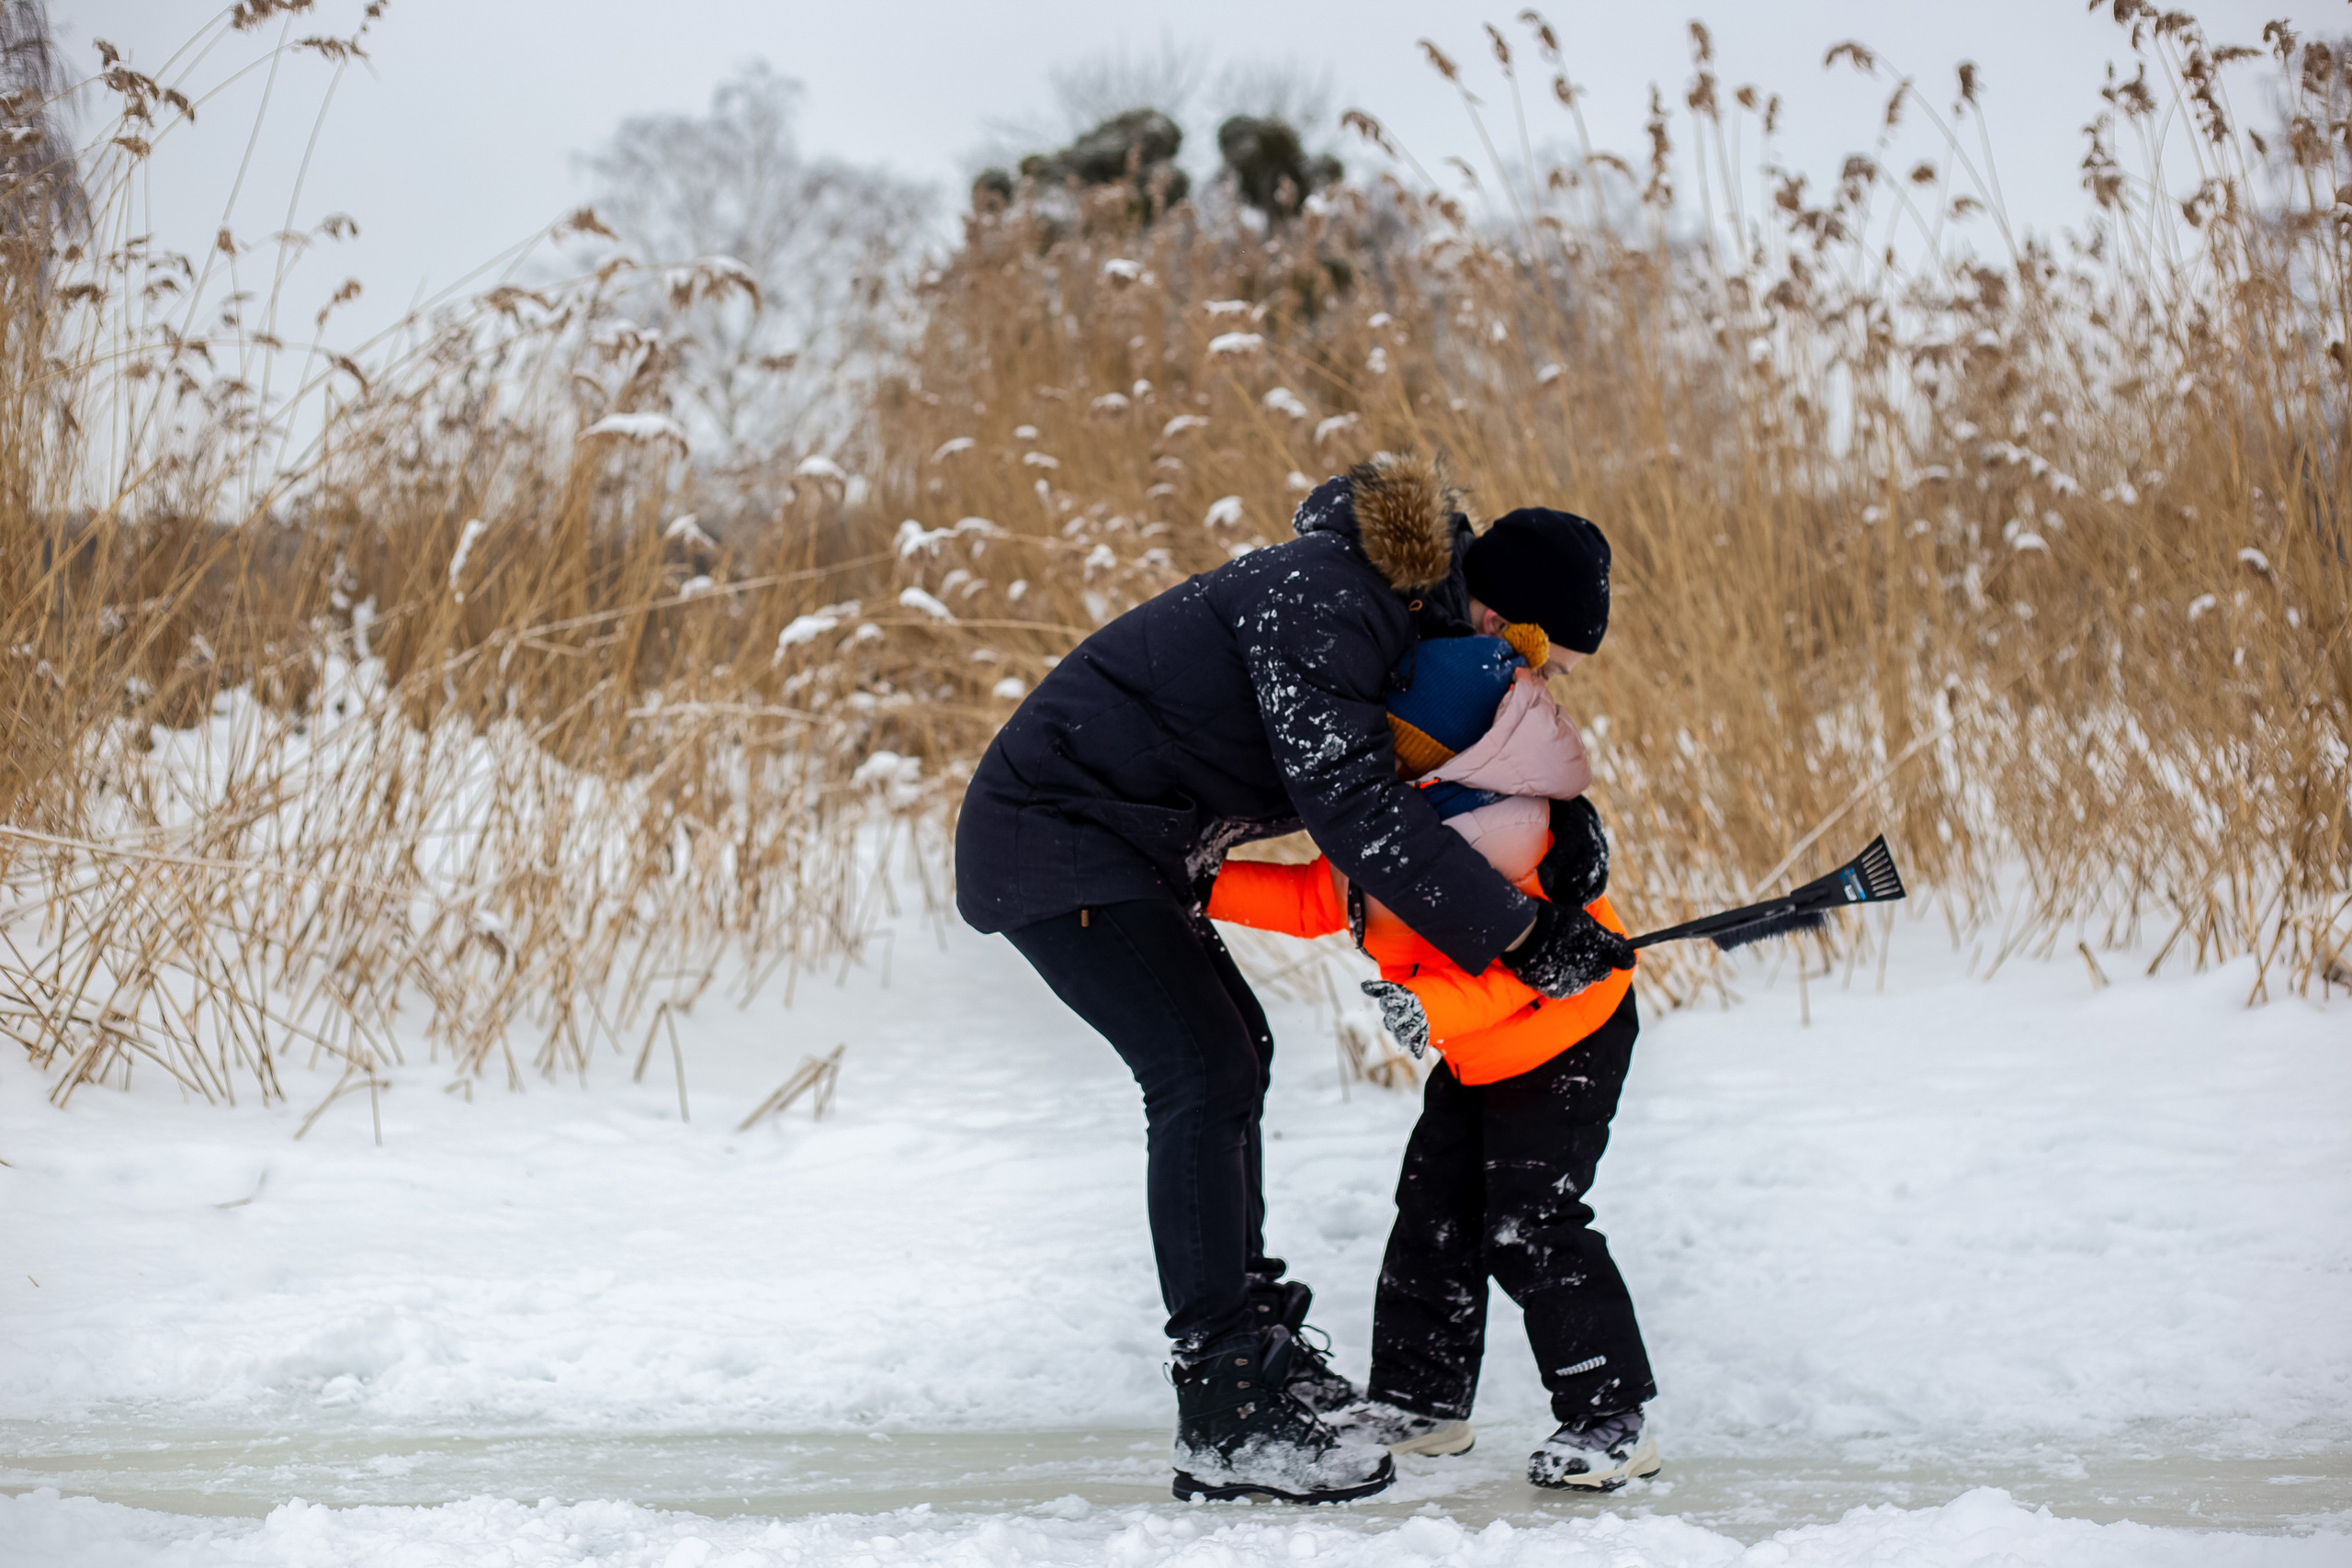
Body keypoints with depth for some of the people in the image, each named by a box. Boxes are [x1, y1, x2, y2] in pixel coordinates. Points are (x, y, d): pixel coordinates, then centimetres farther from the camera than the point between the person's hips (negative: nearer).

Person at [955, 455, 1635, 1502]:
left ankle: (1251, 1330, 29)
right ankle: (1224, 1424, -14)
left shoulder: (1373, 610, 8)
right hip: (1050, 844, -10)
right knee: (1204, 1071, -14)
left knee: (1235, 1053, 17)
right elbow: (1351, 808, -31)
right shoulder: (1319, 605, -23)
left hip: (1122, 846, 10)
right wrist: (1516, 933, -31)